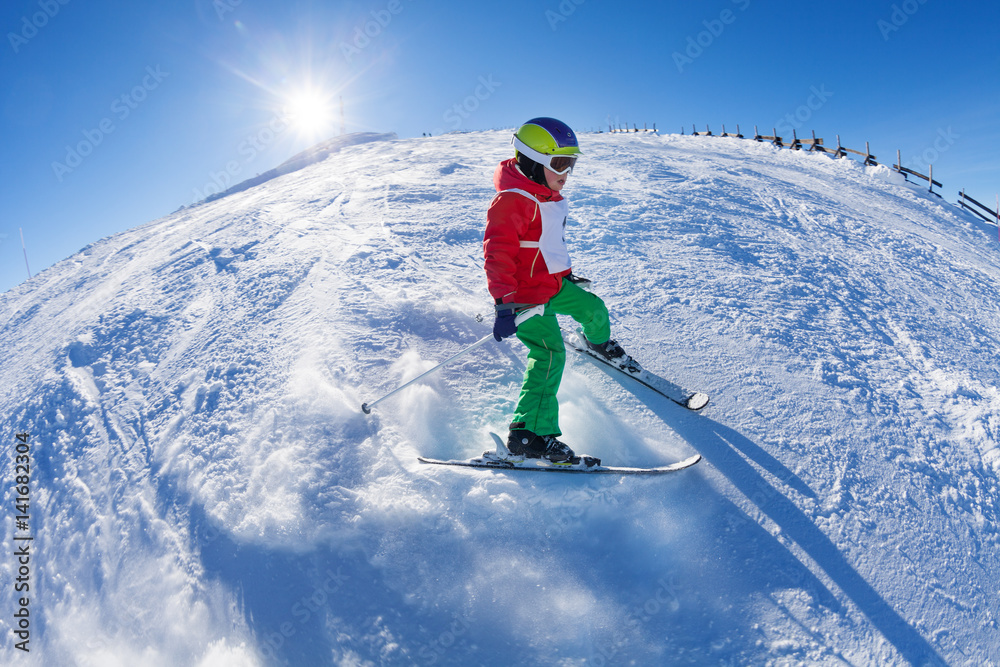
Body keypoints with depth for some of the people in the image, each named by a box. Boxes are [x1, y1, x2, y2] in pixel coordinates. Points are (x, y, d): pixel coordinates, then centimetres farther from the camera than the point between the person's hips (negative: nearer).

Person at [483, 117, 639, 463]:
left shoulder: (548, 195, 11)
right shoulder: (513, 200, -22)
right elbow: (497, 252, -29)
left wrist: (565, 273, 32)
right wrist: (504, 305, -35)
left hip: (554, 283, 9)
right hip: (527, 294, -9)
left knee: (594, 308, 21)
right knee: (549, 353, -17)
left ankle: (599, 343, 57)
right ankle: (529, 434, -15)